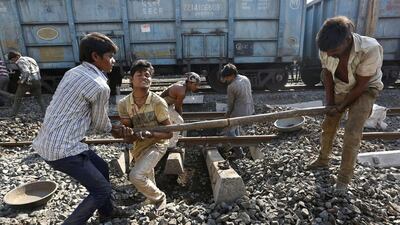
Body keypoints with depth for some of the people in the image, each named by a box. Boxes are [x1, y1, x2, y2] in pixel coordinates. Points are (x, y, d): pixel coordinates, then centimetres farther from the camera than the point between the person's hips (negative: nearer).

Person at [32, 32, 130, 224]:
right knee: (102, 190, 4)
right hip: (63, 149, -9)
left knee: (101, 167, 23)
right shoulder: (100, 87, -20)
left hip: (50, 141, 9)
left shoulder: (73, 73, 8)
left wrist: (113, 128, 12)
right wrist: (113, 130, 17)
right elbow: (100, 123, -5)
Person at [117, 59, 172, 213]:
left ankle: (159, 197, 7)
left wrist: (150, 134, -37)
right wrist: (134, 136, -32)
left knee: (135, 176, -23)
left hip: (157, 144, -5)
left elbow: (169, 133, -21)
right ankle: (153, 195, 61)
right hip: (139, 146, 5)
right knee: (145, 178, 27)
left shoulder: (158, 102, -27)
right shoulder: (123, 104, -16)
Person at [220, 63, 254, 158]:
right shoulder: (245, 78, 3)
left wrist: (228, 114, 10)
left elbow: (230, 102, -8)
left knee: (229, 131, 10)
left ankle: (239, 152, 13)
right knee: (236, 124, 31)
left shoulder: (231, 87, -20)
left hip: (240, 111, -8)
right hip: (249, 109, 9)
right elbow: (248, 94, 10)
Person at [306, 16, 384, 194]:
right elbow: (327, 74, -8)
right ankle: (323, 160, 33)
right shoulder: (326, 49, -23)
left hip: (365, 90, -4)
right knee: (328, 125, 10)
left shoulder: (370, 50, -36)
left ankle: (344, 178, 2)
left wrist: (342, 107, -16)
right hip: (339, 88, 5)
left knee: (352, 131, -13)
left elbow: (361, 85, -25)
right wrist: (329, 102, -6)